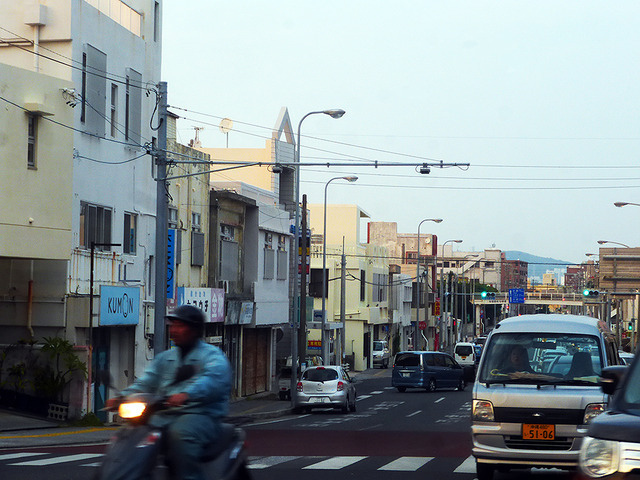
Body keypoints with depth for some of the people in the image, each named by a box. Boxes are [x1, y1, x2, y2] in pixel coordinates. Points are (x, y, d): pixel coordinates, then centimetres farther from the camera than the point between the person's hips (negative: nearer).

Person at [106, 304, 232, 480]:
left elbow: (213, 380, -19)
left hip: (200, 414, -6)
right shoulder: (164, 358, 25)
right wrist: (122, 397, -7)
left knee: (179, 435, -37)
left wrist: (186, 395, -39)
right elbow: (146, 382, 13)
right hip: (164, 416, 6)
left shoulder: (212, 355, 2)